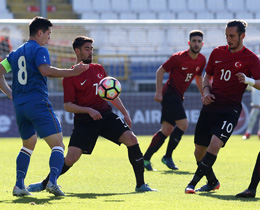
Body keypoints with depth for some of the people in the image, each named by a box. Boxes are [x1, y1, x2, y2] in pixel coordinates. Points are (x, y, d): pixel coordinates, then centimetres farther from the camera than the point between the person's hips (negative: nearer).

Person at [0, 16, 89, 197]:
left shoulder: (16, 53, 19)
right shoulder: (39, 50, -4)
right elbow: (45, 70, -22)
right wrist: (72, 72, -20)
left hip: (19, 106, 7)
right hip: (38, 103, -7)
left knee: (28, 145, 24)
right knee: (58, 145, -7)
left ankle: (19, 185, 12)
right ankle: (52, 181, -27)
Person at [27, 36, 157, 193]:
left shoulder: (99, 69, 13)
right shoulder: (70, 76, -4)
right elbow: (68, 105, -7)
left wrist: (125, 112, 16)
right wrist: (88, 110, -20)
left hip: (106, 115, 4)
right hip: (85, 120, -4)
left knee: (131, 139, -16)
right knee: (71, 158, -13)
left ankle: (140, 185, -8)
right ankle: (45, 183, 12)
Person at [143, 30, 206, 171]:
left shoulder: (201, 60, 4)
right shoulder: (178, 58, -15)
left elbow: (198, 77, 22)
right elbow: (160, 71, -8)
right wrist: (159, 92, -14)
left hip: (178, 96, 8)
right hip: (169, 94, -8)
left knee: (167, 130, 6)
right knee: (183, 124, -17)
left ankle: (146, 159, 11)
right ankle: (167, 157, -5)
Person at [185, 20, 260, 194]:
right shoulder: (217, 53, 11)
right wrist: (206, 91, 4)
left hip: (230, 109, -5)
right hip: (211, 106, 5)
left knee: (215, 144, -23)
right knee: (199, 150, 5)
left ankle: (193, 183, -18)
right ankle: (212, 182, 28)